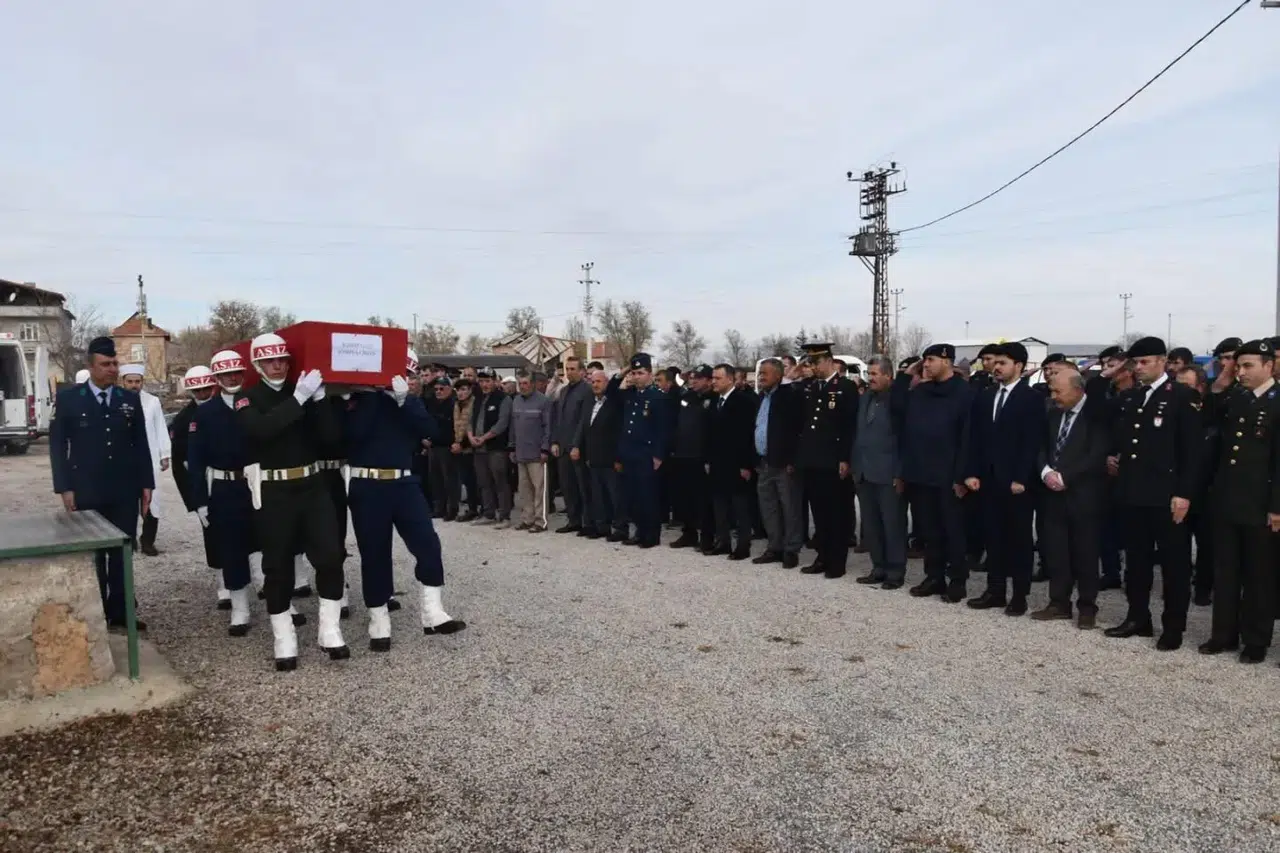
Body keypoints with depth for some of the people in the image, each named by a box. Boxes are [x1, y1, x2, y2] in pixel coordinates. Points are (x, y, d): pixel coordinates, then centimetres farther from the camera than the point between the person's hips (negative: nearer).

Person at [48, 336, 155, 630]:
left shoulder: (130, 399, 6)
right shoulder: (68, 398, -1)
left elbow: (141, 445, 9)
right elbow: (57, 445, -1)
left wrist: (146, 483, 5)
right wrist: (64, 488, -6)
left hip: (125, 492, 2)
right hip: (86, 493, -2)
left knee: (121, 554, 8)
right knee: (92, 555, 7)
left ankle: (119, 611, 17)